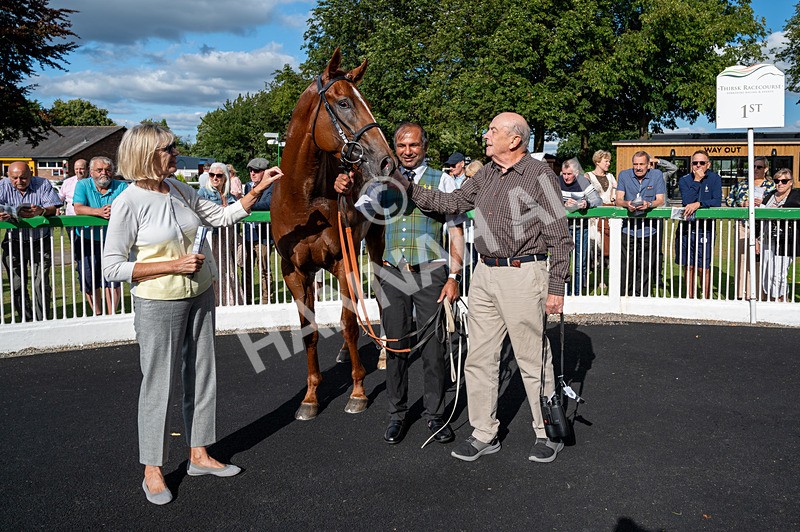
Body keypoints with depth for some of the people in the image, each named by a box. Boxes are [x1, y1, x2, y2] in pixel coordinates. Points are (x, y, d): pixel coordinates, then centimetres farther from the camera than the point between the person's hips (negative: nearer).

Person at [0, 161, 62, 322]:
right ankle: (27, 321, 15)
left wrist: (41, 211, -33)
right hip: (14, 243, 2)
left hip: (41, 242, -2)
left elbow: (53, 208, -10)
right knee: (17, 286, 4)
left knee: (41, 284, -5)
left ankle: (41, 320, 4)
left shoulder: (42, 184, -2)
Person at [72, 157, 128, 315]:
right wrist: (99, 212, -31)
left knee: (112, 279, -5)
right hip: (87, 242, 1)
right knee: (89, 281, 11)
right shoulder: (83, 185, 0)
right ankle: (97, 314, 29)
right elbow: (78, 208, -15)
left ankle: (112, 315, 5)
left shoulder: (121, 187, -1)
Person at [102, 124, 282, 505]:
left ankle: (199, 455, 30)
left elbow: (224, 216, 12)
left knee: (201, 375, 14)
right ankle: (153, 470, 20)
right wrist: (174, 265, -20)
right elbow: (112, 267, -17)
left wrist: (259, 188, 1)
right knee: (158, 384, 4)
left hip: (199, 296, 7)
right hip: (158, 305, -7)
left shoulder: (179, 189, 2)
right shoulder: (129, 202, -17)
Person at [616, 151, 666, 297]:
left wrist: (648, 204, -23)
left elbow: (660, 200, -1)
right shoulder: (624, 175, 5)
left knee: (645, 269, 3)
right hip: (628, 229, 0)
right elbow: (618, 200, -1)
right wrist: (626, 204, -24)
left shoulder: (657, 175, 4)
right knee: (626, 268, -3)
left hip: (649, 231, 0)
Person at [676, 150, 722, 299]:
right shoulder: (685, 180, 5)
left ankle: (706, 300, 9)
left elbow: (717, 202, -10)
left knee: (704, 268, -2)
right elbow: (686, 201, -11)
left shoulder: (715, 179, 2)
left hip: (705, 228, -2)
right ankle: (690, 299, 18)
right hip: (686, 227, 2)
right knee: (689, 267, 8)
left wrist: (698, 204, -21)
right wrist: (697, 180, -11)